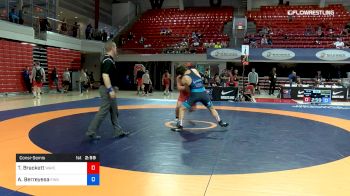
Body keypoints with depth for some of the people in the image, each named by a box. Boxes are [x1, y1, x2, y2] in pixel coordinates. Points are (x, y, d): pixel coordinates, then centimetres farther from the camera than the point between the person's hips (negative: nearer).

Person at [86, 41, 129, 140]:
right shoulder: (108, 61, -18)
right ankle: (91, 132, 2)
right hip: (107, 89, -11)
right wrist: (110, 90, -28)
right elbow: (105, 76, -26)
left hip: (109, 89, 11)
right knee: (103, 111, -6)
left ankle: (118, 131, 22)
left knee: (114, 111, 14)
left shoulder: (109, 60, 14)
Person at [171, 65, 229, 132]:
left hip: (195, 94, -4)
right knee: (212, 108, 26)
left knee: (182, 108, 10)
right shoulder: (194, 70, 8)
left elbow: (188, 90, 8)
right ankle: (220, 122, 34)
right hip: (203, 93, 4)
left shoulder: (184, 78, 0)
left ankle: (180, 126, 5)